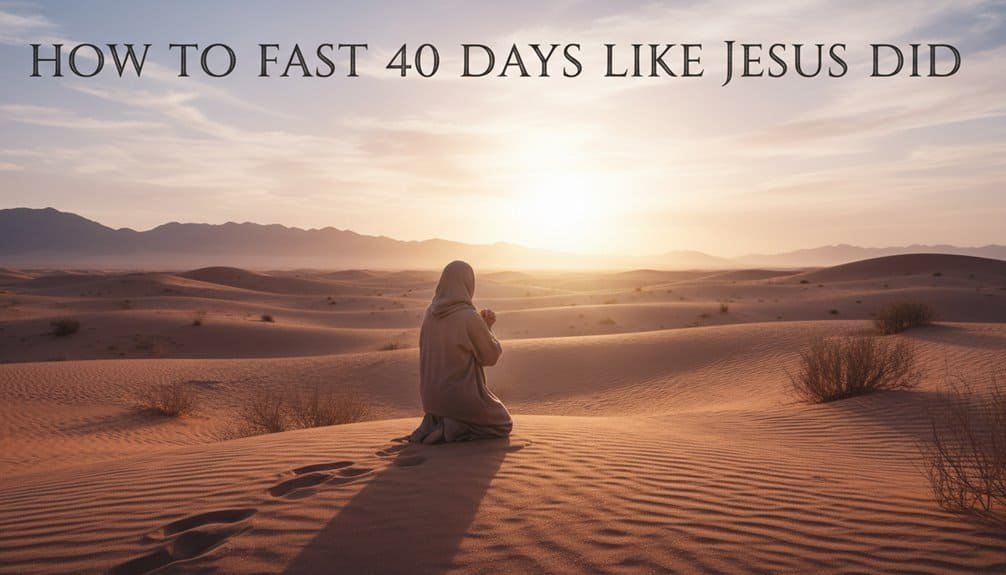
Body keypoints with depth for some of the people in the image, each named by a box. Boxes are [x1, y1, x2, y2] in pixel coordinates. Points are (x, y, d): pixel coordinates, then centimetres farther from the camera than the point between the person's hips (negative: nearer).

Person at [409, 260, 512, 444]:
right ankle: (453, 428, -6)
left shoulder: (431, 313, 0)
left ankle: (434, 423, 10)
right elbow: (491, 355, -10)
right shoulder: (469, 317, -22)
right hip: (462, 395, -7)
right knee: (503, 426, 18)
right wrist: (487, 328, 5)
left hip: (434, 394, 7)